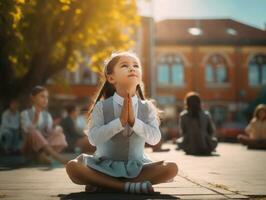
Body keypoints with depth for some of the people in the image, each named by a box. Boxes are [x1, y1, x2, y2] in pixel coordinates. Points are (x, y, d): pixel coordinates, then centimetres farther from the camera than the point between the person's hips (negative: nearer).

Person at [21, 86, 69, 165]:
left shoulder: (47, 116, 12)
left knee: (58, 130, -17)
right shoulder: (25, 113, 0)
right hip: (30, 148, -4)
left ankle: (43, 154, -34)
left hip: (44, 146, 4)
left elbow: (49, 132, 2)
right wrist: (36, 117, -18)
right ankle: (56, 156, -47)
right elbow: (28, 131, -14)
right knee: (33, 132, -35)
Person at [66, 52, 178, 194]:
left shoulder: (147, 108, -2)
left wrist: (134, 121, -25)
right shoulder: (101, 107, -8)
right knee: (72, 167, -29)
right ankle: (127, 186, -27)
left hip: (135, 167, 3)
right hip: (105, 166, -2)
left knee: (171, 168, -22)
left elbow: (155, 138, -12)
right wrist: (120, 121, -27)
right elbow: (93, 138, -18)